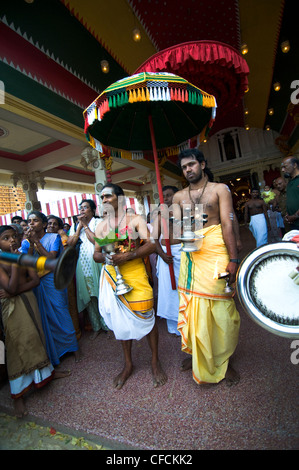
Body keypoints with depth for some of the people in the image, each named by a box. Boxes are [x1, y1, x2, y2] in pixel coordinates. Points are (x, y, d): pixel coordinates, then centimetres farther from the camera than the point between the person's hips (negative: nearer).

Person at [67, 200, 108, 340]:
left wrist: (85, 225, -7)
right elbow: (70, 243, 1)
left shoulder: (99, 222, 0)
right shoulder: (75, 226, 14)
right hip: (83, 263, 4)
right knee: (89, 295, 9)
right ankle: (97, 326, 25)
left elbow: (96, 240, -15)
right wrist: (80, 226, -2)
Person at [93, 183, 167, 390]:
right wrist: (105, 257, -12)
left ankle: (155, 361, 25)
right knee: (121, 320, 14)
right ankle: (128, 364, 34)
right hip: (111, 276, 4)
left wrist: (128, 256, -22)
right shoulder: (101, 226, 11)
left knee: (146, 316, 2)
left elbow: (151, 245, -10)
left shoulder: (136, 219, -2)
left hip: (135, 274, -4)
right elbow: (96, 254, 12)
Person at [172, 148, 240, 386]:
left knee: (221, 308, 1)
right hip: (190, 255, 4)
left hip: (215, 252, -3)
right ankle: (196, 355, 31)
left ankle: (225, 362, 24)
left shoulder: (219, 189, 3)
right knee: (192, 306, 9)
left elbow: (228, 225, -5)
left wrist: (233, 259, -12)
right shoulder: (179, 196, 13)